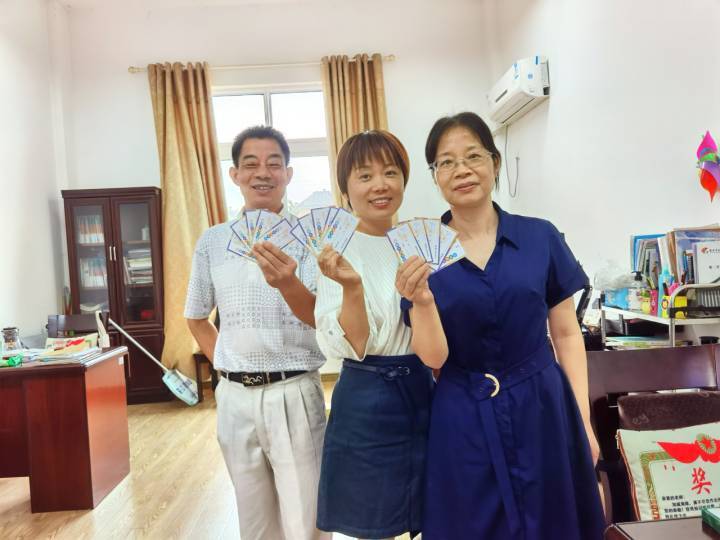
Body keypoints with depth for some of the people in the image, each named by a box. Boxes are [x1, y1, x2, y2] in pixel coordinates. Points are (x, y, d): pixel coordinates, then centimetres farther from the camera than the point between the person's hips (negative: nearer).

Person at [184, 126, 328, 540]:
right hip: (235, 397, 4)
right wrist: (225, 365, 5)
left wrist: (287, 283, -33)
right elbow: (197, 318, 16)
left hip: (294, 394, -3)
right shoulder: (212, 241, 5)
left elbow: (319, 318, -14)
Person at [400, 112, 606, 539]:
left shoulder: (541, 237, -2)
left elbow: (566, 334, 3)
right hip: (465, 418, -1)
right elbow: (433, 356, -7)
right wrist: (420, 298, -25)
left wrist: (584, 419, 0)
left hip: (542, 407, 1)